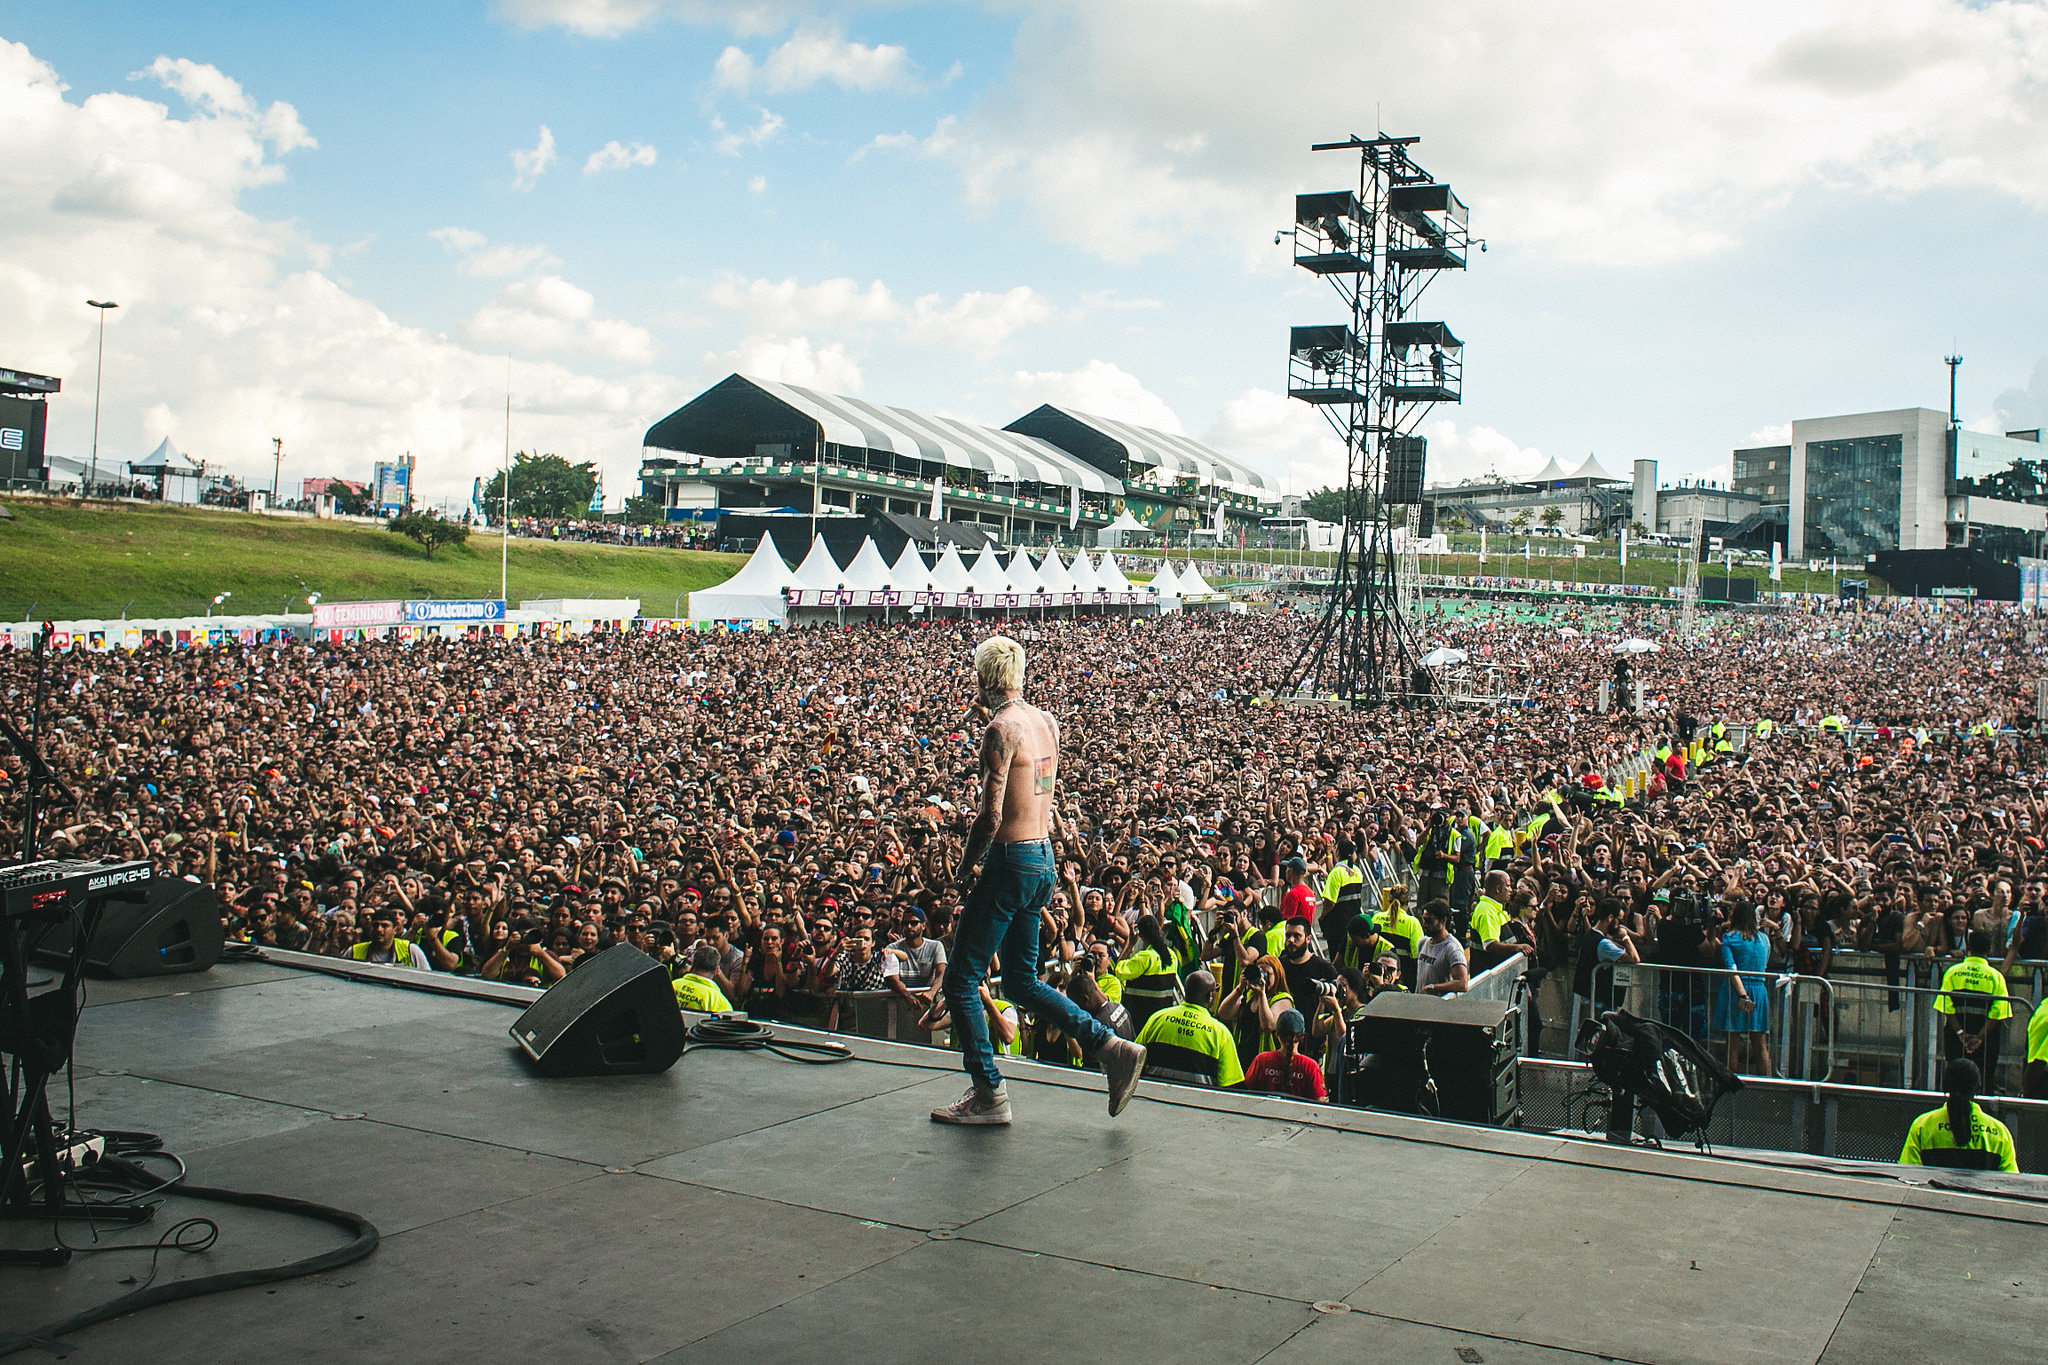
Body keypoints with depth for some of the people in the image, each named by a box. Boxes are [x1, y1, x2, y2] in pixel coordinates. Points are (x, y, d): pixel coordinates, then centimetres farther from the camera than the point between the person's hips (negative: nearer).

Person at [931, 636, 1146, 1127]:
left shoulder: (1001, 729, -17)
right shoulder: (1047, 723, 9)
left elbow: (991, 816, -20)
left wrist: (964, 869, -7)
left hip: (1012, 861, -9)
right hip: (1045, 858, 9)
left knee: (961, 980, 3)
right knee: (1022, 981, 18)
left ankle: (988, 1094, 7)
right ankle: (1112, 1048, 10)